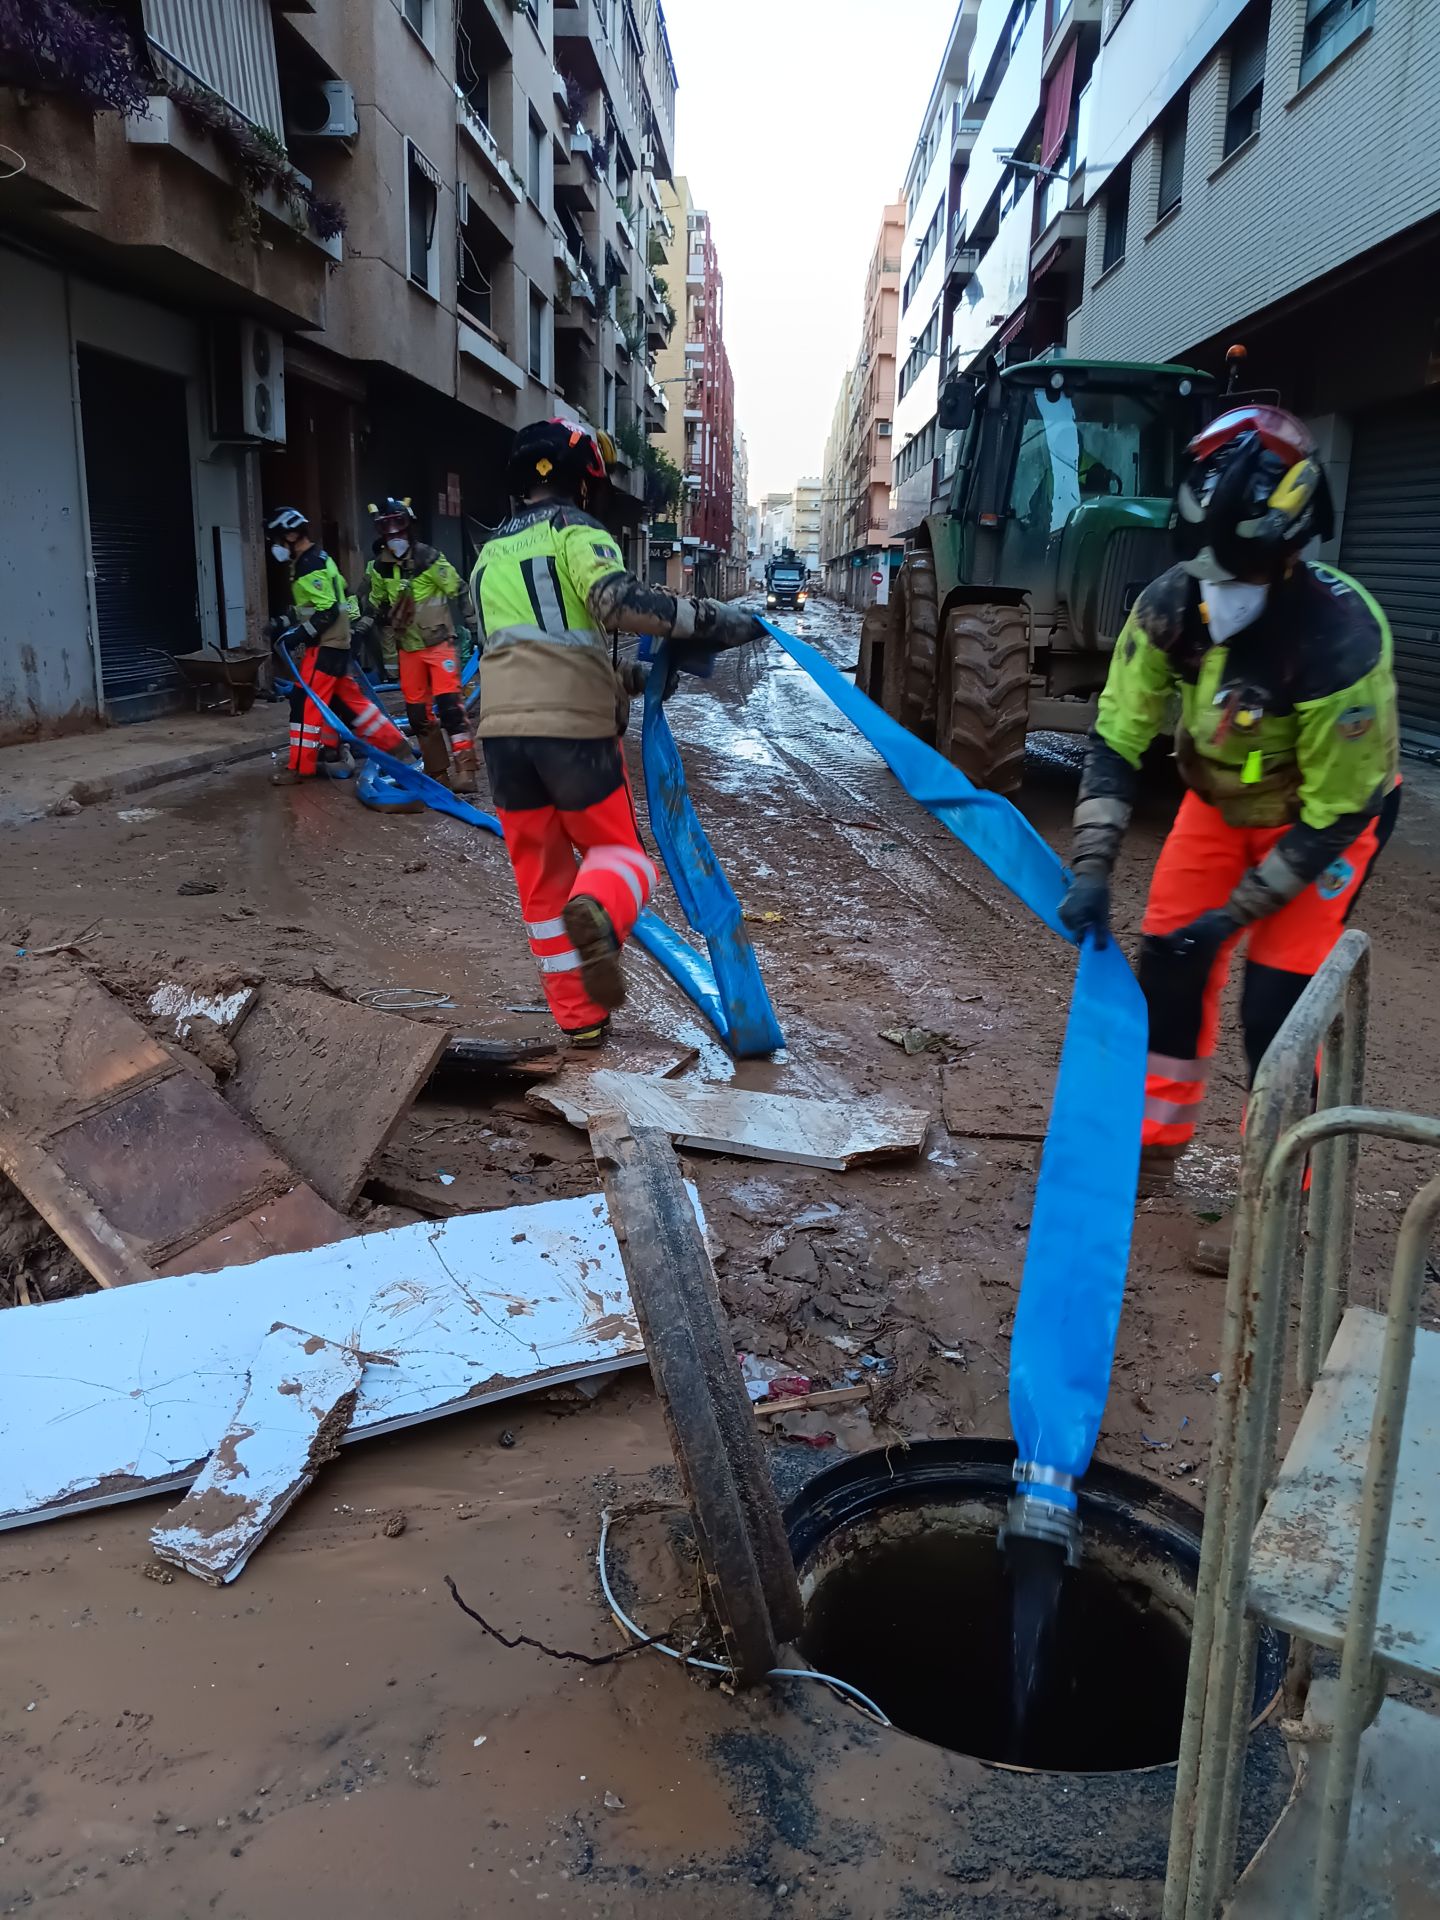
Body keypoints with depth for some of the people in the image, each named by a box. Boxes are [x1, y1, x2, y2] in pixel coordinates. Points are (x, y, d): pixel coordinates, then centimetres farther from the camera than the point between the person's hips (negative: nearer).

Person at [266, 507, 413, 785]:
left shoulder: (310, 567, -17)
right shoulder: (316, 559, 14)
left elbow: (328, 611, -23)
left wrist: (298, 634, -20)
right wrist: (290, 625, 22)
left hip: (326, 644, -10)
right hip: (334, 640, 10)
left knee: (305, 701, -8)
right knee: (348, 698, 12)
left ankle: (299, 767, -4)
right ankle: (394, 744, 15)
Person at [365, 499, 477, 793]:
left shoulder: (429, 558, -10)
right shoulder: (379, 567, 4)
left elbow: (459, 593, -7)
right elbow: (376, 606, 19)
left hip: (440, 642, -5)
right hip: (408, 648, 5)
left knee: (449, 704, -16)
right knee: (418, 712, 5)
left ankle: (465, 770, -16)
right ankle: (437, 772, 13)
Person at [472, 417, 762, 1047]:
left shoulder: (490, 556, 25)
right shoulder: (577, 533, 2)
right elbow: (618, 600, -19)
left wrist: (623, 681, 30)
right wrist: (710, 619, -15)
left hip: (503, 730, 5)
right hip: (573, 727, -5)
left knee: (541, 877, 14)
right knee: (617, 849, 11)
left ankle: (580, 1017, 16)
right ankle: (597, 914, -25)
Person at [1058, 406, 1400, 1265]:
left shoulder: (1339, 640, -35)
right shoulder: (1171, 605, -21)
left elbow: (1334, 811, -26)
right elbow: (1119, 738, -15)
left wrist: (1238, 911, -23)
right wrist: (1093, 868, -22)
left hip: (1329, 813, -5)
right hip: (1223, 798, 5)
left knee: (1275, 1003, -11)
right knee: (1168, 964, 2)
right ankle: (1156, 1146, 22)